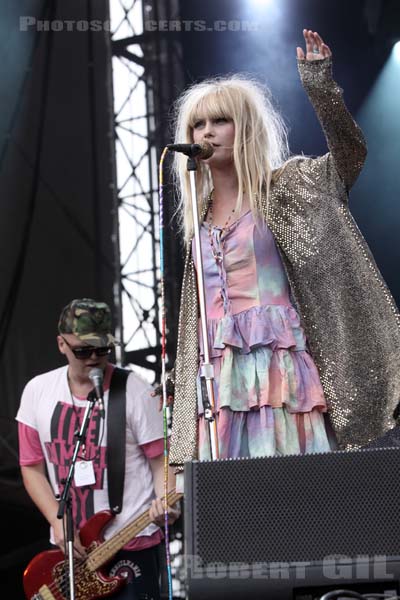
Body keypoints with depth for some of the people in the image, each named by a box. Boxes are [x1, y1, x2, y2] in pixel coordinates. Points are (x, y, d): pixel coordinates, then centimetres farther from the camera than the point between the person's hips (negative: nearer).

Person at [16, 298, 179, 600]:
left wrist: (164, 502, -25)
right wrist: (59, 523, -6)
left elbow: (161, 460, -5)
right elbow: (32, 466, 7)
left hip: (131, 543, -4)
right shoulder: (37, 391, 3)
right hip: (69, 545, 4)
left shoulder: (136, 391, -8)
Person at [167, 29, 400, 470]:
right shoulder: (200, 213, 17)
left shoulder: (283, 189, 3)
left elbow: (349, 153, -12)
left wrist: (320, 87, -22)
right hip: (219, 372, 5)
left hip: (278, 363, -5)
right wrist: (179, 374, 23)